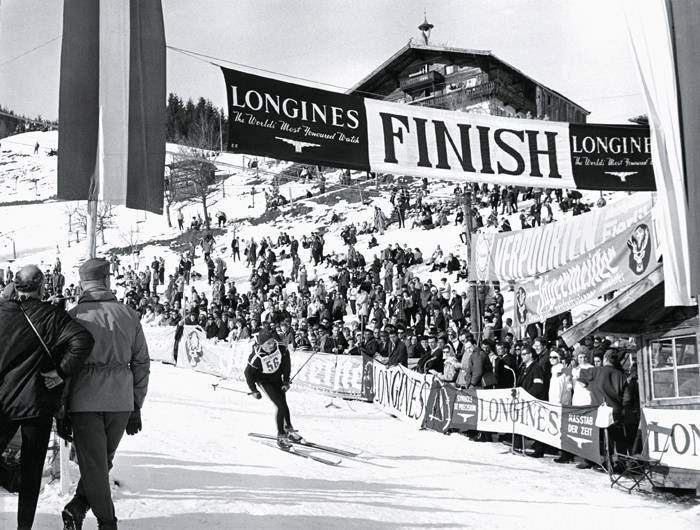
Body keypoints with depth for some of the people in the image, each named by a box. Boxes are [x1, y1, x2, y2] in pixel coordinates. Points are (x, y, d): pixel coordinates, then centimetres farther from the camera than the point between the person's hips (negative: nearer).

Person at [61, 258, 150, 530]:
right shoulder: (129, 315, 4)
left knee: (93, 464, 7)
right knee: (103, 460, 20)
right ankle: (79, 506, 12)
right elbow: (141, 363, 7)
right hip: (121, 400, 2)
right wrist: (136, 406, 14)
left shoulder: (72, 316, -3)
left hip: (85, 399, -2)